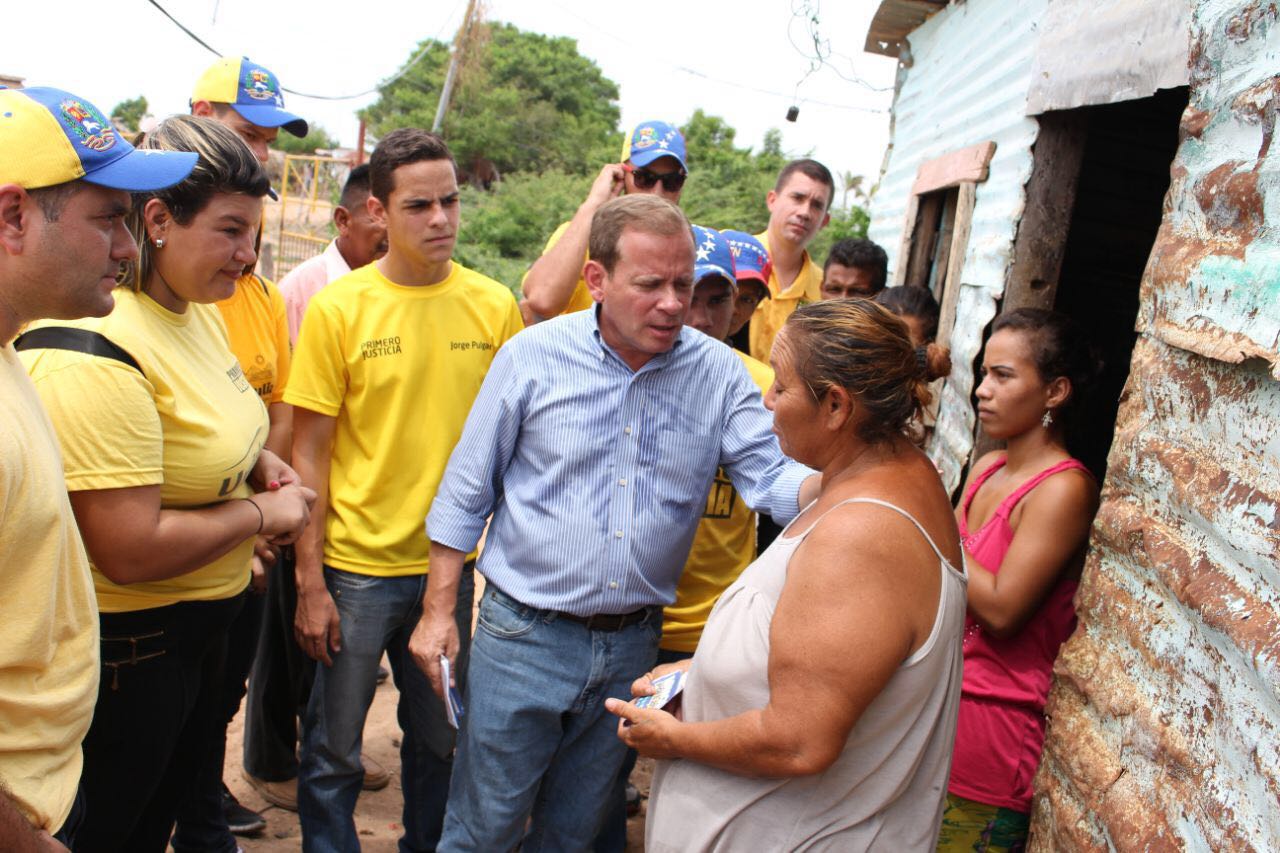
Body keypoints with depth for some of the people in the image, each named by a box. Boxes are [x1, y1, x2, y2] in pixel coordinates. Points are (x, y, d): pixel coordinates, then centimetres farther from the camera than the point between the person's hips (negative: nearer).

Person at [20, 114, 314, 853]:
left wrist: (255, 461, -1)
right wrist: (264, 514, -19)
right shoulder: (100, 354, -29)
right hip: (131, 644, -9)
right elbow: (130, 550, -31)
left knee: (173, 793, 29)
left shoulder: (197, 308, 0)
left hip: (204, 616, 9)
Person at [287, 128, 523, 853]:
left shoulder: (494, 304, -2)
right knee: (334, 752, 10)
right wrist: (310, 583, -8)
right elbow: (309, 454, -5)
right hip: (357, 566, -2)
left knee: (440, 739, 19)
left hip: (451, 561, 3)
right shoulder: (337, 309, -8)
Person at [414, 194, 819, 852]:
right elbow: (467, 490, -3)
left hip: (633, 644, 3)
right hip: (524, 635, -2)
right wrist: (438, 612, -3)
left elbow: (768, 475, -10)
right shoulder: (533, 356, -9)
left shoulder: (718, 372, -4)